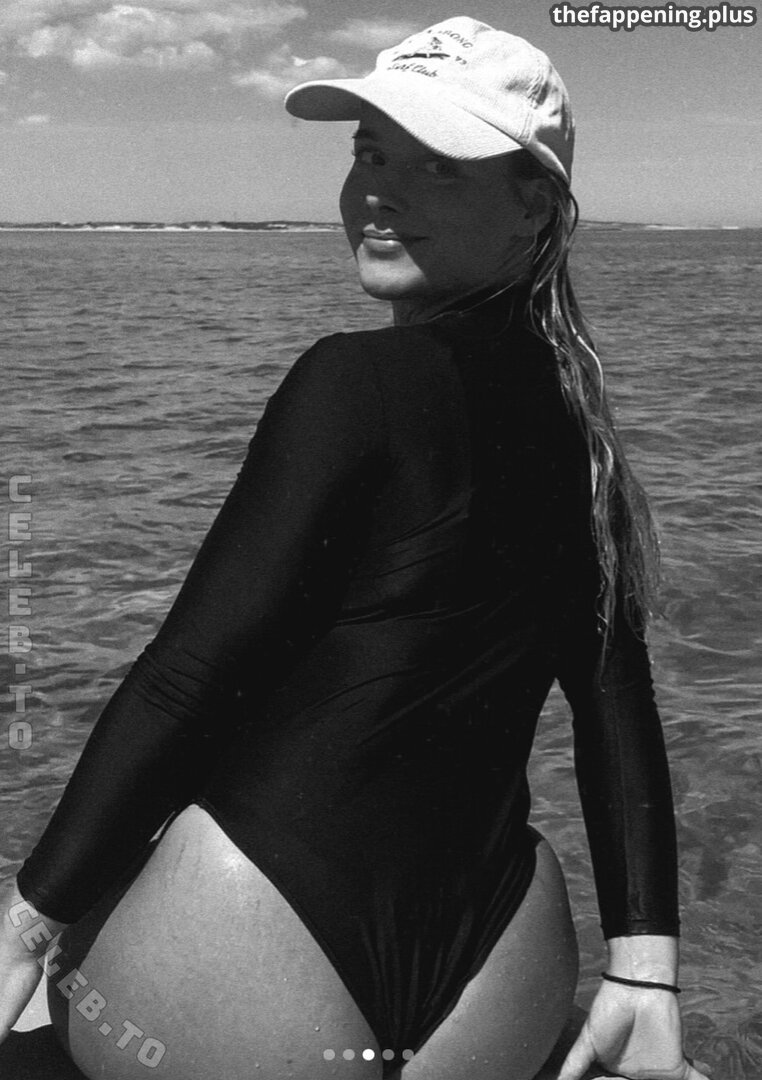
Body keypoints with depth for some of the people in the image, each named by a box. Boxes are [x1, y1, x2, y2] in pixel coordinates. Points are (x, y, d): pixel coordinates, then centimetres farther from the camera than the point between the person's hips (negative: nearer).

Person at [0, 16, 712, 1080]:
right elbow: (617, 688, 4)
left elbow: (190, 672, -17)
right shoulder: (571, 406, 6)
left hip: (245, 945, -7)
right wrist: (646, 961, 6)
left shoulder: (359, 381, -16)